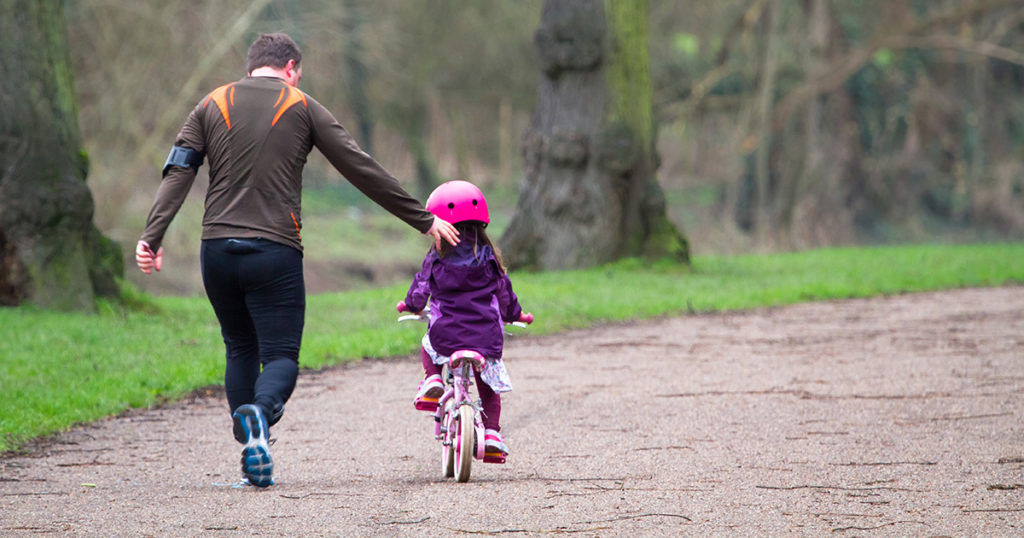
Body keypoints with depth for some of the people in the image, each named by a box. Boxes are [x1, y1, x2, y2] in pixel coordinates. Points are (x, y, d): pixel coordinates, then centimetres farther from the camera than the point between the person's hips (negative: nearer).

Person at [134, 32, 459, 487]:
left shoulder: (214, 104, 13)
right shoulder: (303, 108, 6)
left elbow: (178, 171, 2)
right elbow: (363, 171, 6)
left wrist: (152, 236, -4)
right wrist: (423, 220, 11)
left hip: (218, 248, 3)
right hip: (275, 253, -3)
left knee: (241, 350, 17)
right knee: (281, 355, 0)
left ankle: (253, 456, 5)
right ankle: (259, 412, -34)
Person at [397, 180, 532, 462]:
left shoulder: (436, 260, -1)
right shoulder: (489, 258, 5)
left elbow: (420, 290, 10)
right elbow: (504, 292, 15)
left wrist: (410, 304, 34)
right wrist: (516, 314, 35)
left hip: (445, 335, -1)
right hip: (486, 338, 1)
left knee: (428, 349, 33)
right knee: (488, 387, 18)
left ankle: (432, 379, 6)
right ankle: (491, 433, 5)